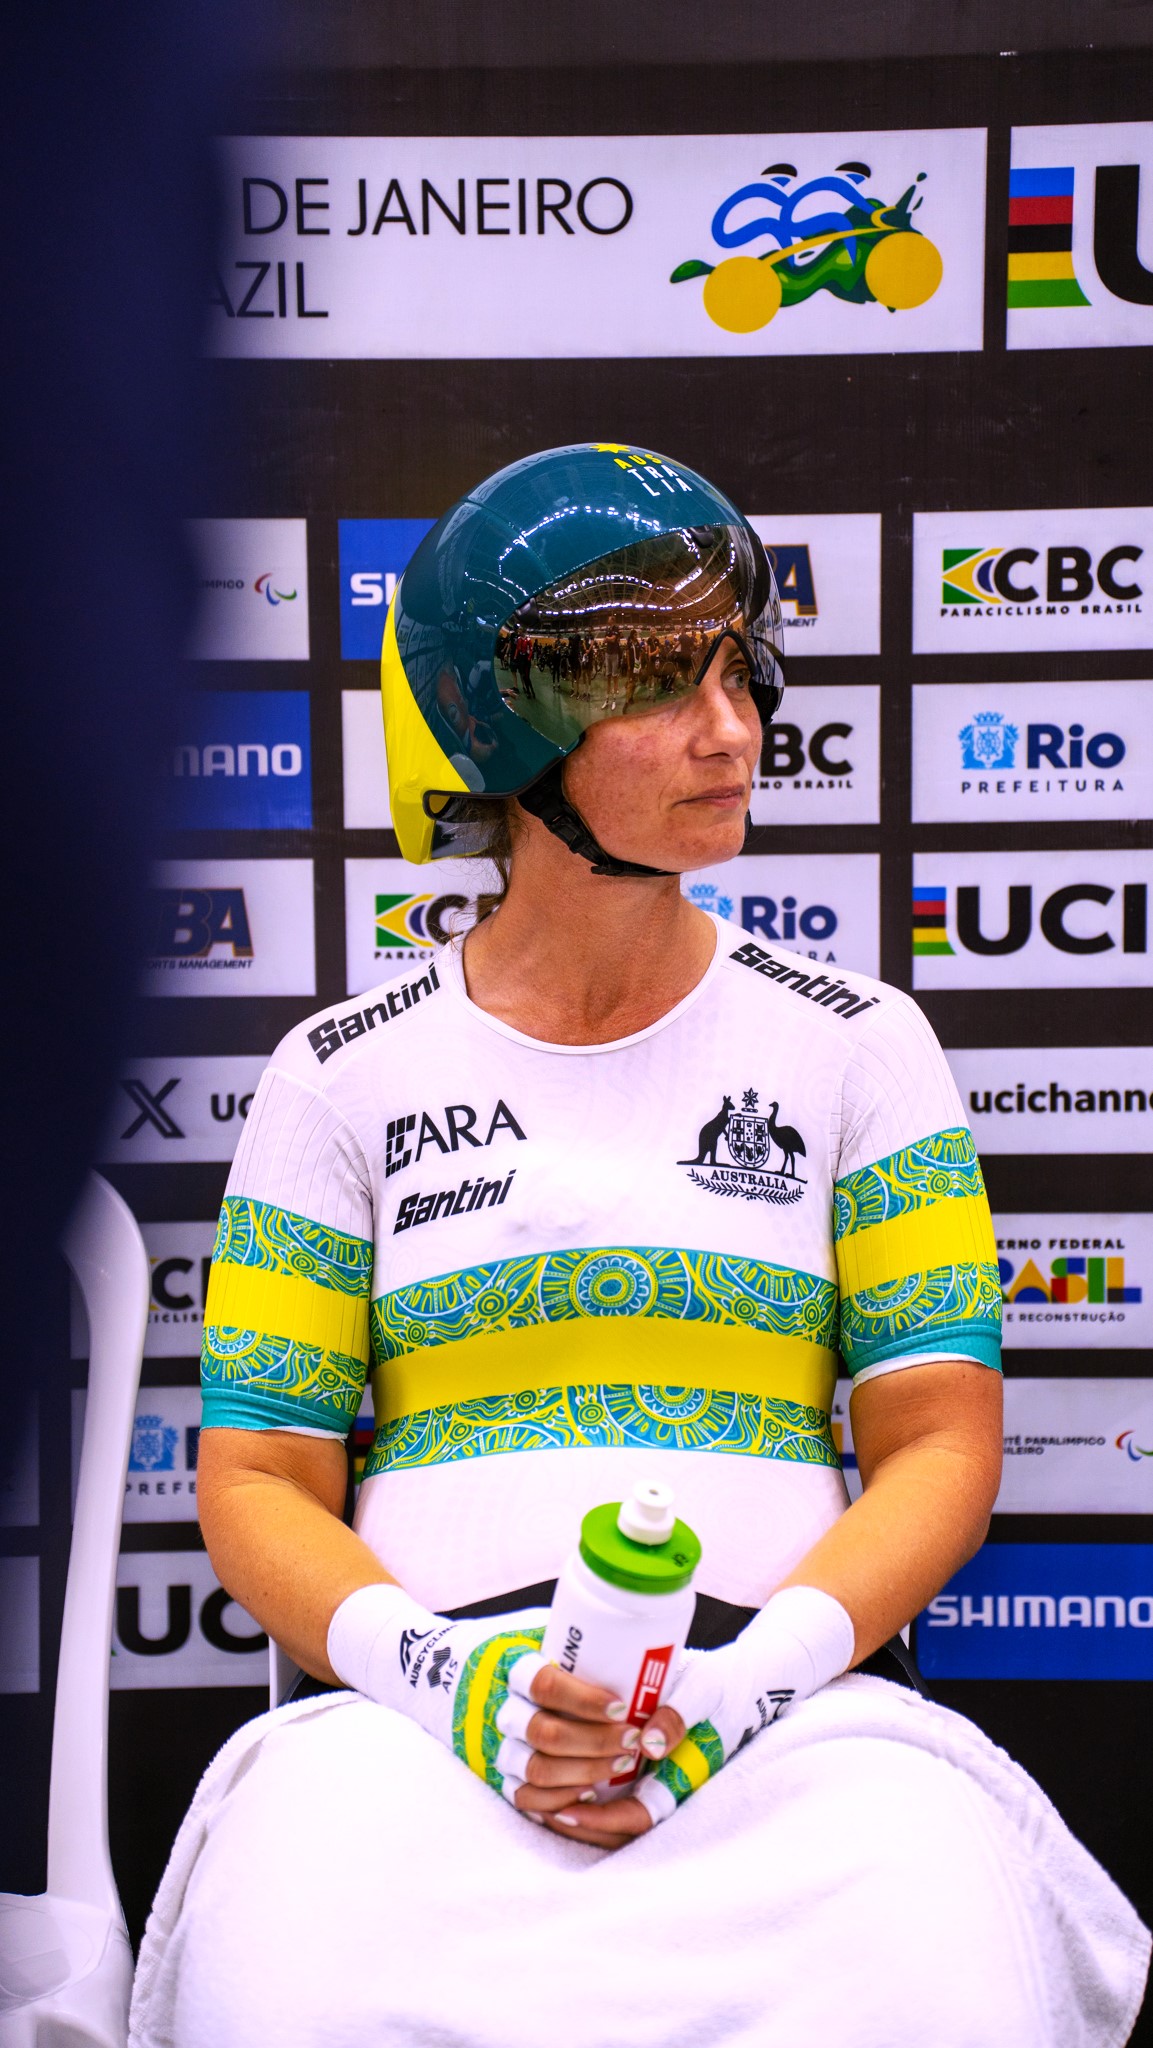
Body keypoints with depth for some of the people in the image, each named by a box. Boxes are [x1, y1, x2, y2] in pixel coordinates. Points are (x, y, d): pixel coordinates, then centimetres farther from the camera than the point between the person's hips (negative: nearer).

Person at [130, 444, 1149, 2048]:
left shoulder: (858, 1047, 9)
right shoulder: (348, 1075, 9)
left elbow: (942, 1442, 4)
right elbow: (257, 1478, 7)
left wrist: (747, 1680, -13)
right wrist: (450, 1673, -12)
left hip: (790, 1689, 1)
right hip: (420, 1698, 0)